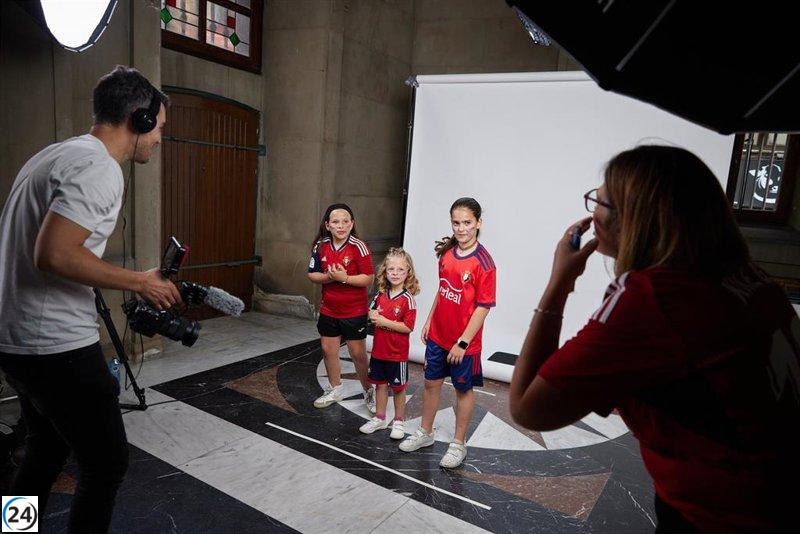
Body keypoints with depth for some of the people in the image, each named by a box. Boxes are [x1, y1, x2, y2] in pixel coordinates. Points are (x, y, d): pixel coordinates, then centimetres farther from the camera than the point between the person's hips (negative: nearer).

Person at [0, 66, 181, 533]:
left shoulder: (55, 155, 15)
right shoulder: (99, 167, -17)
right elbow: (53, 254, -28)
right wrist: (140, 282, -16)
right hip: (58, 347, -10)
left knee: (48, 451, 24)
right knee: (107, 464, 2)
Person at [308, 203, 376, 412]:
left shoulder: (358, 247, -16)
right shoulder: (321, 246, -2)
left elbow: (368, 279, -16)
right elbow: (312, 274, 3)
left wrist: (344, 278, -27)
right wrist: (328, 276, -16)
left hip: (354, 311, -5)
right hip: (328, 309, 5)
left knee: (358, 353, 4)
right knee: (328, 350, 16)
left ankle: (369, 391, 26)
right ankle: (335, 389, 37)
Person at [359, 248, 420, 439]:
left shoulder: (407, 299, -16)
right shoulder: (381, 295, 2)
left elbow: (408, 327, -20)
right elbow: (372, 313, 15)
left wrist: (384, 321, -22)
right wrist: (372, 315, -8)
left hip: (397, 353, -5)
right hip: (379, 350, 5)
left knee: (398, 388, 11)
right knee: (380, 384, 18)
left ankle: (399, 421, 28)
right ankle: (380, 418, 35)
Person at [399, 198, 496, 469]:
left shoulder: (483, 262, -19)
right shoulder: (447, 252, -1)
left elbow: (483, 307, -18)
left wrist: (463, 342, -18)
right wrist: (429, 320, 12)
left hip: (464, 341, -6)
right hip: (437, 334, 6)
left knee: (463, 389, 13)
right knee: (431, 383, 18)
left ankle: (459, 444, 30)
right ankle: (425, 433, 38)